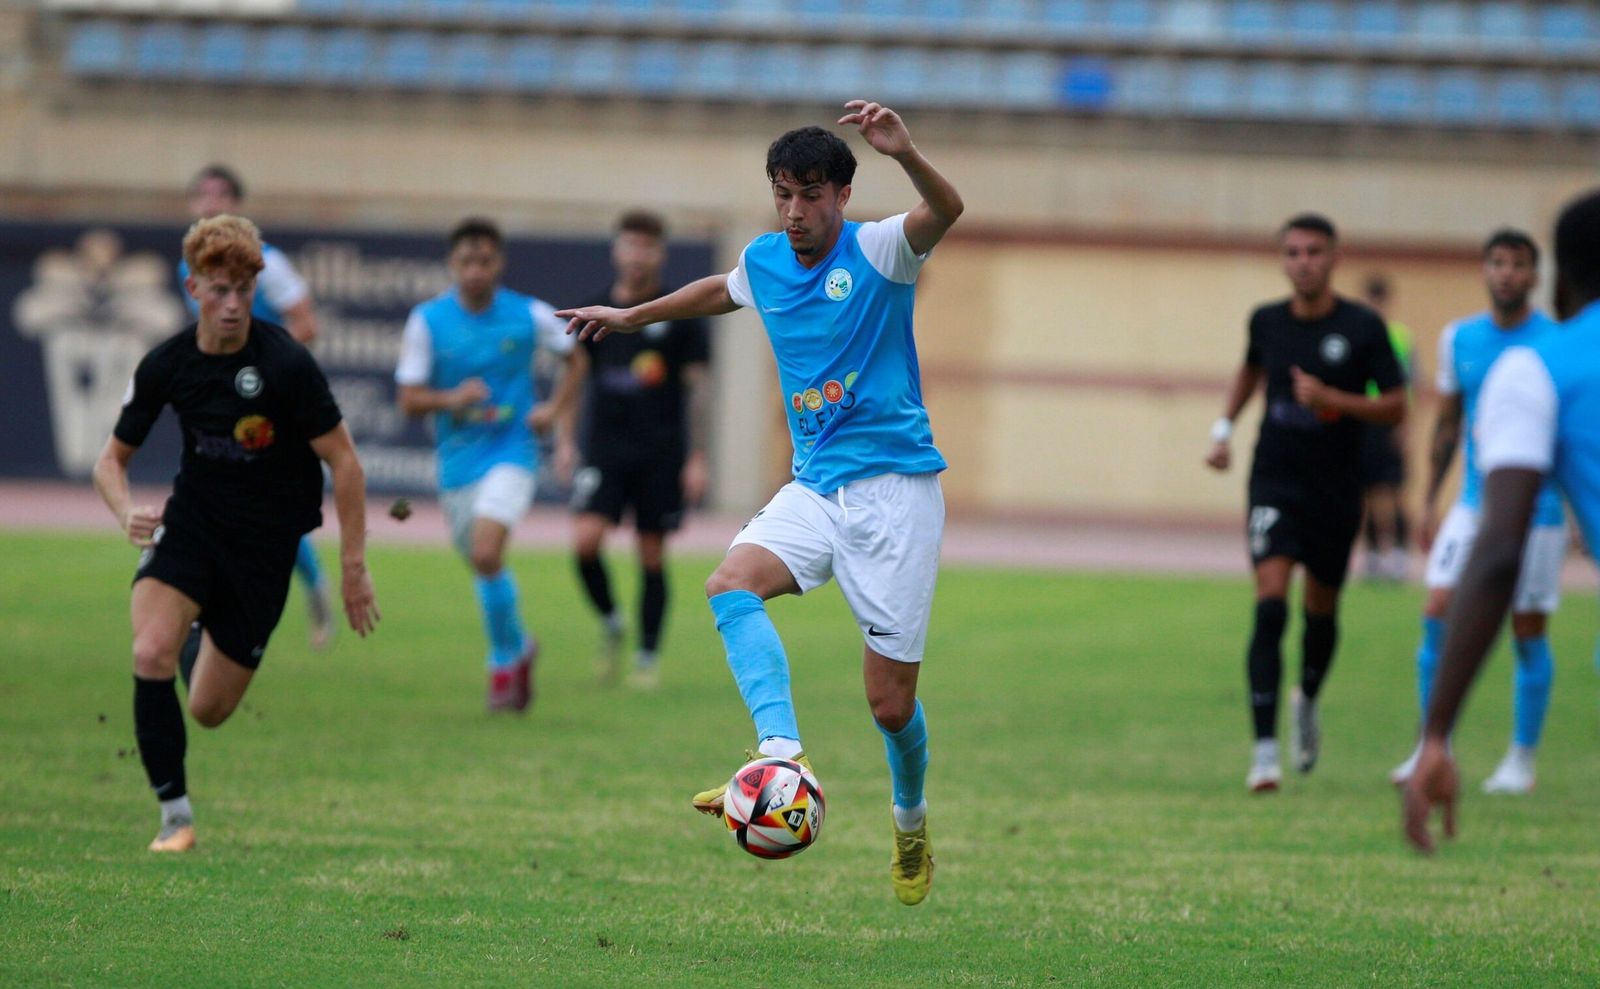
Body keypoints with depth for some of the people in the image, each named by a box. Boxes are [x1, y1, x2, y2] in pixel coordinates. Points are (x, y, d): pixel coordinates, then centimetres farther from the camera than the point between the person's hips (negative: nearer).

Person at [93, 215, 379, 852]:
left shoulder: (285, 363, -19)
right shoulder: (166, 365, -8)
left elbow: (343, 462, -12)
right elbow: (113, 459, 4)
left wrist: (354, 567, -13)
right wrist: (128, 513, -18)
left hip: (265, 541, -2)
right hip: (192, 522, 2)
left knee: (209, 711, 5)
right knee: (151, 654, -26)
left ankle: (222, 638, 42)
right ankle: (175, 817, -16)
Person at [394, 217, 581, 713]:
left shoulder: (529, 316, -5)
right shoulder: (428, 320, -4)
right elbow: (408, 399, -3)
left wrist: (554, 406, -1)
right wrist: (452, 399, -22)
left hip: (510, 453, -3)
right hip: (456, 461, 3)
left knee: (486, 554, -21)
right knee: (482, 565, 12)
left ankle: (505, 660, -2)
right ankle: (518, 648, 39)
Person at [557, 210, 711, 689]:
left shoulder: (681, 314, 1)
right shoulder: (595, 311, 6)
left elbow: (696, 388, 3)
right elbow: (577, 375, 12)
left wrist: (697, 458, -1)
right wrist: (567, 438, 4)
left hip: (661, 452, -1)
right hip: (605, 446, 1)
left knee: (653, 556, 2)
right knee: (586, 540, -17)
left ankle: (649, 657, 13)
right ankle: (609, 623, 8)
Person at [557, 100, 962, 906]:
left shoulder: (876, 252, -9)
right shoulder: (764, 262, 8)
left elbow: (945, 211, -30)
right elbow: (721, 291, 33)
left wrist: (905, 153, -50)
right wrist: (632, 317, 44)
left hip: (894, 486, -5)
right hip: (815, 486, 5)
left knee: (890, 703, -3)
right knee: (732, 583, -27)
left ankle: (910, 824, 26)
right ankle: (784, 758, -37)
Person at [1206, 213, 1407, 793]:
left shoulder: (1362, 328, -7)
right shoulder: (1267, 321, 1)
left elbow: (1395, 407, -7)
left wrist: (1332, 399, -20)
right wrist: (1224, 428, 14)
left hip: (1336, 488, 0)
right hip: (1275, 480, 0)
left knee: (1321, 608, 14)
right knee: (1270, 603, -16)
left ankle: (1308, 700, 47)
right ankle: (1265, 750, -20)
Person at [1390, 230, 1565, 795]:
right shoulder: (1458, 340, 6)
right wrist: (1429, 503, 13)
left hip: (1536, 509, -3)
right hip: (1474, 504, 3)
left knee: (1528, 635, 1)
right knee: (1437, 615, -8)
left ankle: (1522, 760, 15)